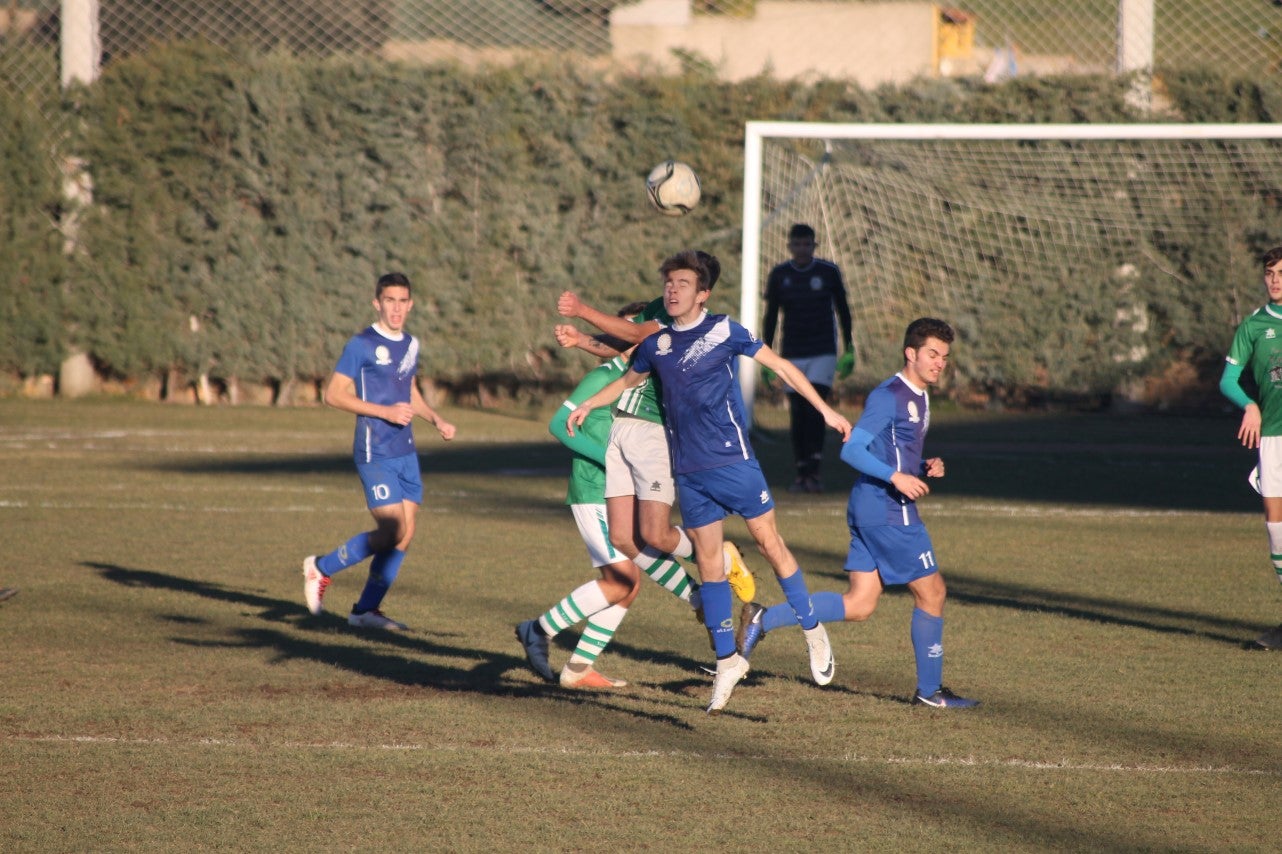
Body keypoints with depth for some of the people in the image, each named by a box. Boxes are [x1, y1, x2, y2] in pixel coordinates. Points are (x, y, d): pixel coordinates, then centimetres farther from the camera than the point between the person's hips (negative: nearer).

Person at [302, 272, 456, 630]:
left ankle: (366, 609, 12)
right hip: (376, 453, -7)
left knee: (405, 533, 3)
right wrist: (385, 412, -18)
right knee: (392, 532, -13)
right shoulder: (363, 345, -10)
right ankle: (321, 568, 6)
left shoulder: (411, 344, 13)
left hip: (405, 452, 7)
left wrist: (436, 419, 11)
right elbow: (334, 394, -12)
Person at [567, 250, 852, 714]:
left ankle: (813, 631, 13)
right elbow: (629, 379, 29)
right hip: (688, 471, 4)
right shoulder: (656, 345, 8)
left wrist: (825, 410, -1)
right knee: (708, 562, 5)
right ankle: (727, 659, 12)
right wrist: (586, 405, 26)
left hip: (732, 460, -4)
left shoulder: (723, 331, -5)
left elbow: (780, 366, 0)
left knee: (770, 543, -2)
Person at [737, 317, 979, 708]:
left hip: (868, 511, 10)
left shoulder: (919, 398, 17)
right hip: (886, 511, -10)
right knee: (931, 591, 0)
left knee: (860, 604, 6)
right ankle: (929, 689, 10)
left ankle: (764, 619, 2)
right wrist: (896, 477, -28)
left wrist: (926, 468, 7)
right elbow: (851, 450, -19)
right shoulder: (888, 396, -13)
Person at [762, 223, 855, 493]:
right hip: (792, 355, 2)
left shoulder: (829, 272, -1)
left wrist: (849, 350, 5)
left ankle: (815, 471, -12)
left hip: (823, 353, -2)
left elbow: (843, 310, 7)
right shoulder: (778, 276, 2)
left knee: (814, 409, -14)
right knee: (797, 415, 0)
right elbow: (770, 317, 8)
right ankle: (802, 473, 7)